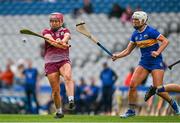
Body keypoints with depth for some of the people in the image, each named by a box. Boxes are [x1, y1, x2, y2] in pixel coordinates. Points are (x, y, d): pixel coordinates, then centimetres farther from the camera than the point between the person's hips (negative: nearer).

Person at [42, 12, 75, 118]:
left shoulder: (65, 31, 13)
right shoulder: (46, 32, 10)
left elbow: (66, 37, -11)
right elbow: (51, 41, -12)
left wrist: (61, 41, -36)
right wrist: (62, 45, -31)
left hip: (64, 61, 0)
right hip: (50, 63, 1)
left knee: (68, 77, -32)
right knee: (55, 90, -1)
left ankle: (71, 101, -46)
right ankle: (59, 112, 15)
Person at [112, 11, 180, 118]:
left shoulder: (150, 31, -13)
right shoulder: (135, 35, 7)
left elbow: (165, 41, -13)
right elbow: (128, 50, 11)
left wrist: (158, 52, -23)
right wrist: (117, 56, -5)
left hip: (156, 62, -6)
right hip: (144, 62, 6)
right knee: (132, 85, -8)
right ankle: (131, 110, 2)